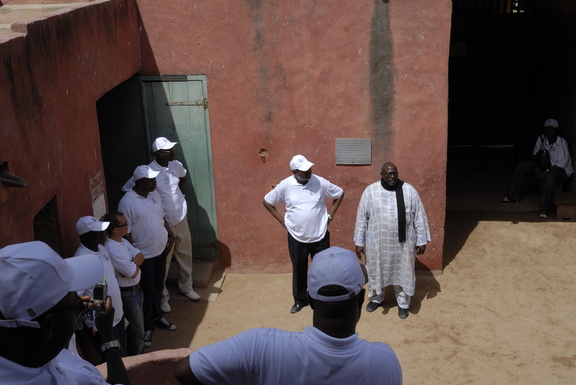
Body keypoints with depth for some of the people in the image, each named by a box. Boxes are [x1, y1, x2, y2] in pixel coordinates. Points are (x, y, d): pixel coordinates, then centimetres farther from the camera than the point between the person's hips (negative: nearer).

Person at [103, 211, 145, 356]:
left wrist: (133, 263, -20)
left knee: (138, 324, 22)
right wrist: (135, 264, -6)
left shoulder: (122, 241, 0)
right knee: (136, 329, 6)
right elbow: (133, 272, -26)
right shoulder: (112, 250, -30)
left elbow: (140, 256, -1)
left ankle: (138, 355, 39)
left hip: (135, 288, 9)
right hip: (127, 294, -9)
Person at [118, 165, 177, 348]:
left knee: (158, 285, 20)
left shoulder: (155, 194, 1)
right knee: (147, 291, 4)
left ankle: (157, 316, 39)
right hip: (144, 254, -7)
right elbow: (126, 232, -18)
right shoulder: (127, 202, -21)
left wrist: (170, 235, 9)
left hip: (161, 249, 7)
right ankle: (146, 326, 21)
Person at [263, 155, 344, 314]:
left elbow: (340, 194, 4)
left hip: (320, 236, 0)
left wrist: (330, 215, 0)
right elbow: (267, 201, 2)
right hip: (296, 238, 0)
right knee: (299, 270, 15)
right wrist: (282, 220, -1)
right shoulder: (285, 186, -12)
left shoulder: (320, 183, -11)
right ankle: (300, 300, 34)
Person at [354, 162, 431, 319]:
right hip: (377, 242, 0)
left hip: (403, 243, 0)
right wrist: (359, 242, 0)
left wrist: (421, 241, -1)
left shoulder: (409, 191, -7)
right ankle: (376, 298, 42)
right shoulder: (370, 191, -8)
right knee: (376, 272, 17)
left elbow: (419, 217, -1)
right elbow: (362, 218, -1)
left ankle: (403, 303, 33)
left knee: (403, 273, 12)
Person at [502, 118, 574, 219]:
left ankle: (545, 208, -35)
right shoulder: (541, 139, -2)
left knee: (549, 177, -41)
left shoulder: (562, 142, -18)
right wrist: (536, 167, -11)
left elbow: (563, 163, -21)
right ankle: (513, 195, -2)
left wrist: (546, 171, -27)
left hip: (561, 169, -7)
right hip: (544, 166, 7)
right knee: (522, 165, -5)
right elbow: (535, 154, 7)